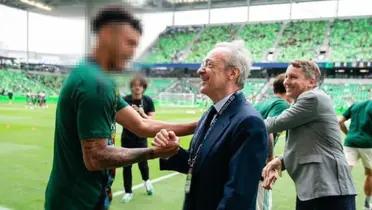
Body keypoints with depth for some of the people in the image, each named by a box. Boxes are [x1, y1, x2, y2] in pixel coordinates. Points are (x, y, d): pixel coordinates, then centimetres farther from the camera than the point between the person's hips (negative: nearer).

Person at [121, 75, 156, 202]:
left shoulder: (148, 101, -7)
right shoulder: (125, 100, -10)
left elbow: (152, 120, -8)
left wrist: (142, 113, -24)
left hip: (141, 138, 0)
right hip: (127, 137, 0)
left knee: (142, 163, 3)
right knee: (126, 165, 3)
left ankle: (146, 180, 38)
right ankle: (128, 192, 20)